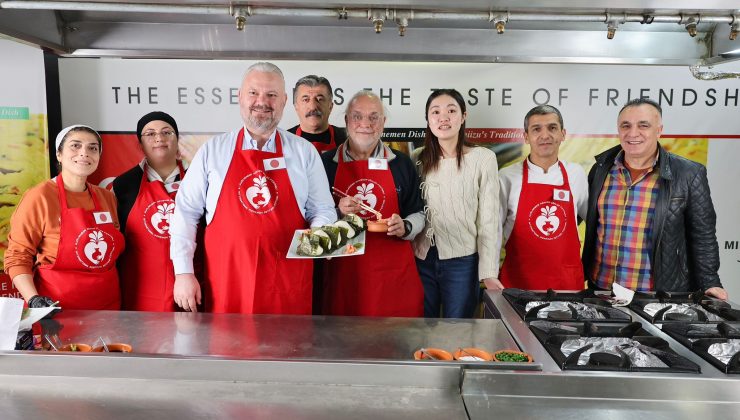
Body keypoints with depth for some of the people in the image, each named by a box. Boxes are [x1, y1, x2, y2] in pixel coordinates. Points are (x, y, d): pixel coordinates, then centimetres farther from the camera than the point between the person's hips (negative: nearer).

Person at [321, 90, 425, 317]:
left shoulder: (401, 163, 8)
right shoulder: (327, 162, 4)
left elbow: (418, 214, 13)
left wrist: (404, 227, -8)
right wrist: (338, 213, -11)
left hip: (394, 272, 1)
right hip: (343, 270, -1)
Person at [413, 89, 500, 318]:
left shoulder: (483, 158, -6)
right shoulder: (419, 160, 5)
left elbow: (489, 220, -7)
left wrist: (489, 273, -10)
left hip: (462, 263, -3)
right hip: (422, 261, 3)